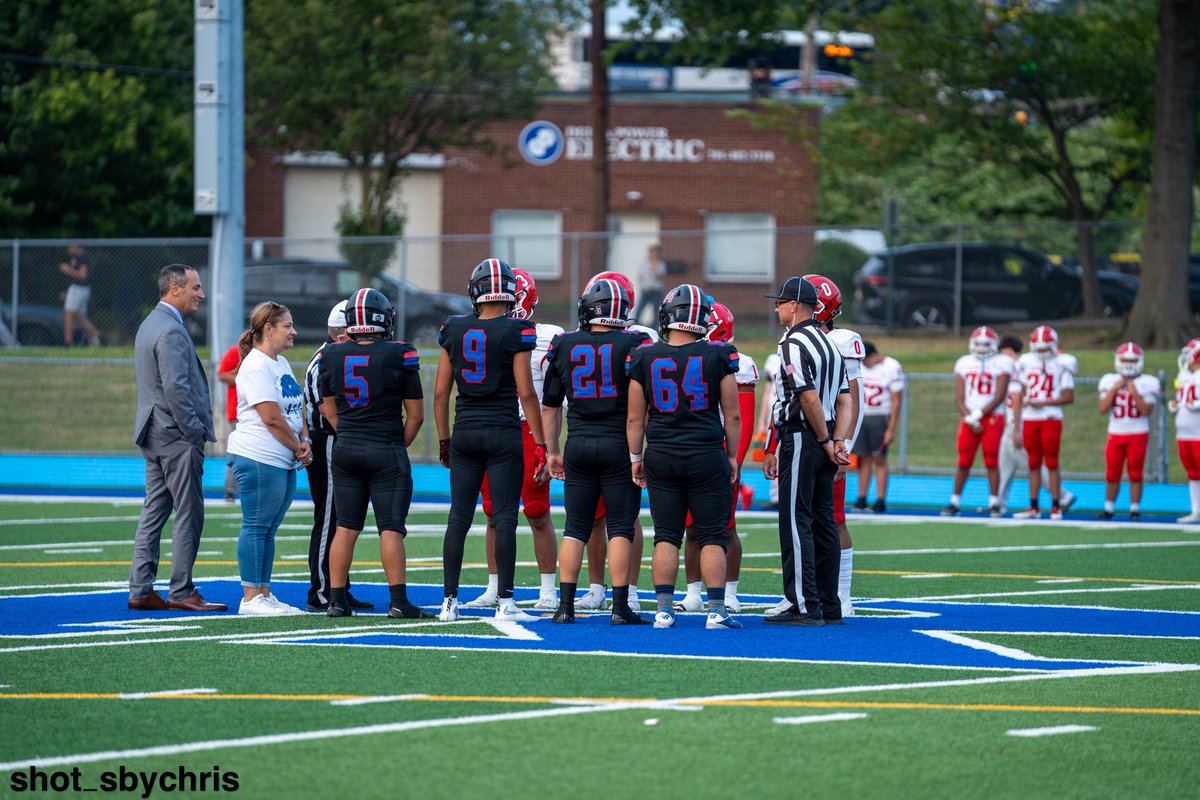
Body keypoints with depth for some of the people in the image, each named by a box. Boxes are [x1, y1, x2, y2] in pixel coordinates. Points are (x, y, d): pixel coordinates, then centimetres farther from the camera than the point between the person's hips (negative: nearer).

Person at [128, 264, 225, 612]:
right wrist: (196, 433, -16)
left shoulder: (150, 325, 16)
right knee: (189, 514, -4)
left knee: (154, 512, 10)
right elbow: (176, 389, -22)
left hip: (153, 436, 10)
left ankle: (140, 590, 10)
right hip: (176, 436, -10)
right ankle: (182, 592, -2)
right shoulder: (171, 331, -17)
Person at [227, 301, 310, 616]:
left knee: (269, 529, 12)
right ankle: (250, 598, -4)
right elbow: (272, 418, -18)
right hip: (258, 458, -9)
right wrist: (298, 447, -7)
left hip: (284, 461, 9)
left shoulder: (281, 364, 18)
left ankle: (264, 594, 17)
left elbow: (297, 411, 20)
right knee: (256, 527, -6)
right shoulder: (256, 366, -13)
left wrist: (305, 443, 3)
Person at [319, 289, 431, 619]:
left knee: (346, 527, 9)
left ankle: (337, 599, 9)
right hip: (387, 453, -4)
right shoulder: (398, 356, -11)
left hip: (345, 447, 4)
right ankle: (398, 601, -4)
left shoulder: (332, 356, 1)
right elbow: (416, 414, -4)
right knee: (391, 529, -3)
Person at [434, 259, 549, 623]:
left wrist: (444, 440, 18)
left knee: (459, 518, 8)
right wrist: (541, 445, -4)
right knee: (504, 518, -2)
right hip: (504, 433, -4)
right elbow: (526, 393, -9)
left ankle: (449, 601, 9)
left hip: (465, 432, 4)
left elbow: (440, 393, 7)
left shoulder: (453, 330, 3)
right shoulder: (516, 333, -8)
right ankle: (505, 603, -4)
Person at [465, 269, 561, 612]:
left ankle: (548, 591, 3)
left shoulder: (545, 338, -3)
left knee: (538, 515, -2)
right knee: (494, 515, 6)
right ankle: (494, 589, 12)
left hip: (529, 430, -5)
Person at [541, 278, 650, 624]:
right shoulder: (633, 345, -6)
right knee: (620, 527, 2)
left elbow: (550, 407, 12)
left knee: (576, 527, 8)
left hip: (579, 444, 3)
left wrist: (553, 451, 21)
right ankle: (620, 606, -1)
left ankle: (565, 605, 5)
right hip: (619, 446, -3)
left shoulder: (564, 346, 5)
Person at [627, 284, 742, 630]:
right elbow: (732, 414, 1)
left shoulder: (644, 358, -2)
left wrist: (635, 457, 14)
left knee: (666, 537, 6)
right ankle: (716, 611, -1)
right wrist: (732, 456, 12)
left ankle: (664, 610, 3)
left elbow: (635, 417, 4)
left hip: (661, 458, 2)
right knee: (712, 537, 3)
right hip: (707, 457, -2)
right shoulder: (718, 357, -5)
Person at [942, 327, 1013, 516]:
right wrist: (970, 420, -7)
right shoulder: (964, 364, 10)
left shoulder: (1001, 364, -1)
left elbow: (998, 398, -8)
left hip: (992, 418, -3)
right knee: (963, 463, 1)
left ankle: (994, 503, 3)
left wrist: (978, 415, -14)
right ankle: (954, 502, 5)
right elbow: (959, 398, 6)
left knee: (991, 462, -3)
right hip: (969, 419, 3)